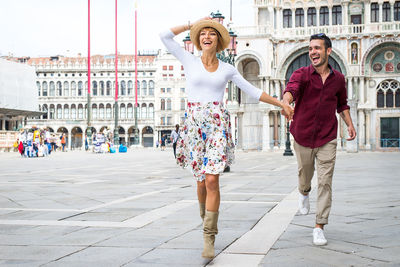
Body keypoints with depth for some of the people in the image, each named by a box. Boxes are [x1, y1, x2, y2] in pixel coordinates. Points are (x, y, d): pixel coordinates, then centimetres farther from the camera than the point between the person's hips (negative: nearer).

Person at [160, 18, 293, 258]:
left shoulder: (228, 69, 10)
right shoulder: (190, 61, 8)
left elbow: (253, 91, 16)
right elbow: (165, 36, 4)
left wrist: (281, 103, 15)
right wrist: (192, 24, 11)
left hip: (217, 124, -1)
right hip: (194, 125, 1)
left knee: (212, 180, -13)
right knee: (202, 180, 8)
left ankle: (209, 238, -9)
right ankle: (206, 219, 36)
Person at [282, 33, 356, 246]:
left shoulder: (338, 79, 3)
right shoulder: (302, 74, -7)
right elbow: (291, 89, -30)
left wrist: (349, 124, 9)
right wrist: (286, 103, -52)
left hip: (327, 139, 1)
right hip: (303, 137, -1)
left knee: (325, 182, -6)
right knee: (305, 175, 16)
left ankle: (319, 228, 1)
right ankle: (304, 193, 53)